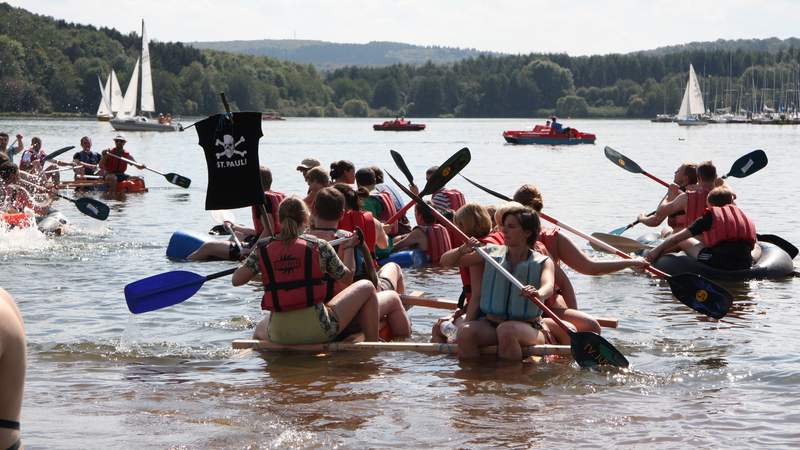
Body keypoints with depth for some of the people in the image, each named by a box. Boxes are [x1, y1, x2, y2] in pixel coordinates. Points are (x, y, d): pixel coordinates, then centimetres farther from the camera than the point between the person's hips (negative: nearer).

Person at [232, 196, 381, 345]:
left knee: (260, 329, 42)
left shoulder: (263, 249, 1)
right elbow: (347, 277, 6)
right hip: (320, 329, -4)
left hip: (279, 335, 4)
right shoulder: (319, 246, -5)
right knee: (366, 287, 13)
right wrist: (348, 248, 24)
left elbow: (236, 280, 0)